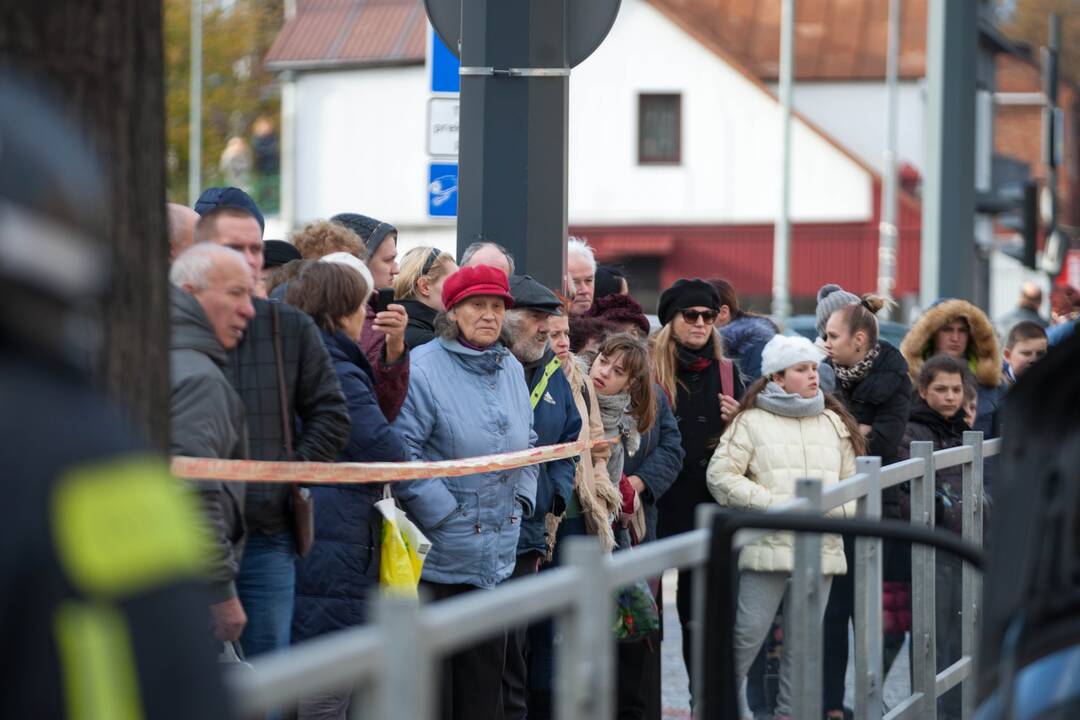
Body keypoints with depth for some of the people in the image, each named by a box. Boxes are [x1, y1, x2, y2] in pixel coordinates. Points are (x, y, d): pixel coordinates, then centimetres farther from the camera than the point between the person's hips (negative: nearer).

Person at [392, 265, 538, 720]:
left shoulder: (512, 370, 11)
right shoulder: (423, 368, -12)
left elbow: (527, 445, 23)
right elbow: (402, 452, -17)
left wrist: (521, 502, 10)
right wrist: (447, 513, -17)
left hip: (497, 558, 7)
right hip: (437, 555, -7)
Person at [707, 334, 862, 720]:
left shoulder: (834, 423, 15)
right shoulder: (752, 421, 1)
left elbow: (852, 482, 18)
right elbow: (720, 475, -5)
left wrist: (830, 507, -4)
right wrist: (774, 505, -11)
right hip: (769, 546, -4)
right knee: (748, 636, -7)